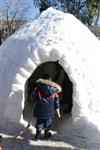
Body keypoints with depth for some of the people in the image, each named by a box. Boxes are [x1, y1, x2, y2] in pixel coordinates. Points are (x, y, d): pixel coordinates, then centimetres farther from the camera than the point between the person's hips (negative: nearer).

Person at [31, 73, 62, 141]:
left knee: (39, 122, 19)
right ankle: (46, 134, 37)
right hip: (49, 111, 0)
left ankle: (38, 135, 24)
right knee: (48, 122, 21)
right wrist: (58, 112, 9)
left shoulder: (38, 87, -8)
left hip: (39, 110, 0)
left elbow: (33, 96, 2)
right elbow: (56, 103, 1)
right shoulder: (54, 90, -3)